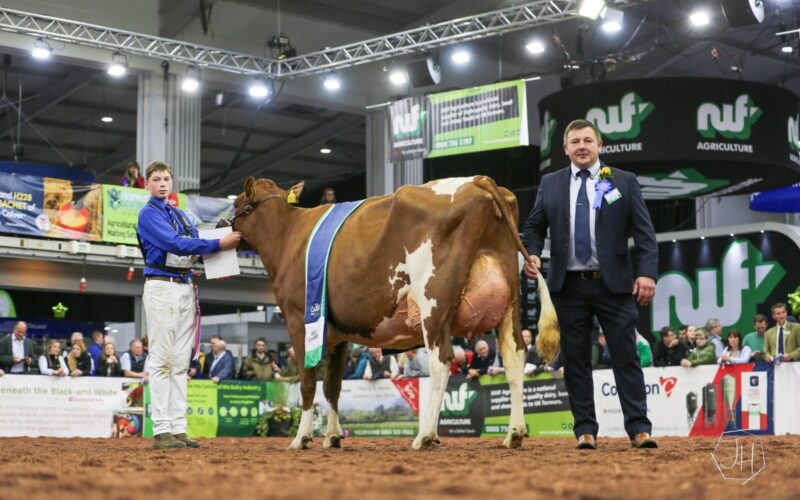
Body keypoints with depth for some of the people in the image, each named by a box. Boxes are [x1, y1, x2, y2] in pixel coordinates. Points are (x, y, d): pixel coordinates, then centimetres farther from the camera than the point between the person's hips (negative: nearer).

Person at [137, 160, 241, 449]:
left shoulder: (182, 216, 21)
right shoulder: (149, 214, -3)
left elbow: (194, 246, 13)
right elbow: (175, 243, -17)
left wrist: (225, 240, -6)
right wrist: (218, 244, -21)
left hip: (186, 288, 8)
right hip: (161, 286, -7)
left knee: (180, 362, 5)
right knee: (162, 360, -8)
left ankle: (178, 428, 7)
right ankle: (161, 431, -8)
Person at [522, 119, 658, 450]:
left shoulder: (624, 182, 4)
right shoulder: (550, 184, 11)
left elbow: (644, 233, 0)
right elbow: (534, 226, 14)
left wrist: (647, 273, -12)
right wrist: (532, 254, -7)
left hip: (614, 285, -2)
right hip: (568, 286, 2)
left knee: (626, 356, -3)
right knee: (576, 360, 4)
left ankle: (639, 429, 0)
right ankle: (585, 431, 10)